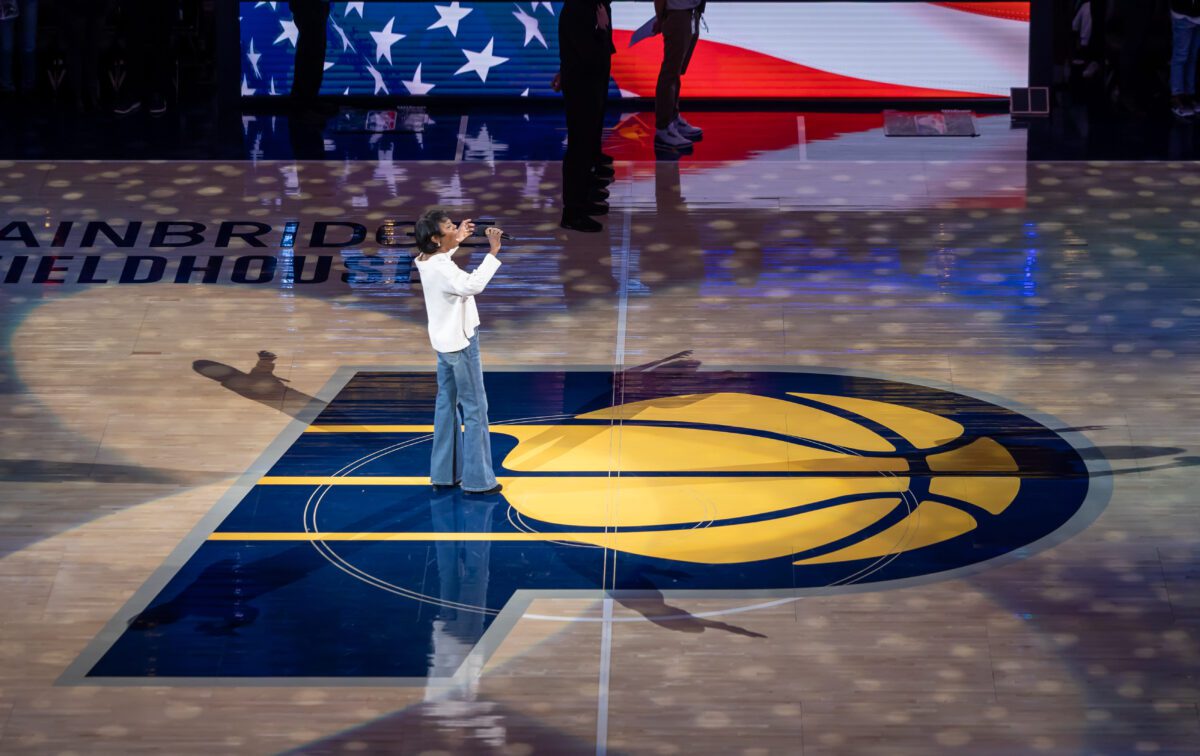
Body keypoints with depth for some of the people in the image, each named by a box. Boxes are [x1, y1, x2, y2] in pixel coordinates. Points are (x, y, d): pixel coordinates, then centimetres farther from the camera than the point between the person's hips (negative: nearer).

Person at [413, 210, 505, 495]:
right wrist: (493, 252, -38)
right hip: (460, 343, -10)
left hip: (444, 342, 10)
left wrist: (458, 240, 25)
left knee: (446, 404, 15)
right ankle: (477, 478, 3)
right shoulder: (441, 268, -27)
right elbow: (472, 285, -43)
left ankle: (444, 473, 22)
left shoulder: (425, 260, 3)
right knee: (475, 408, -1)